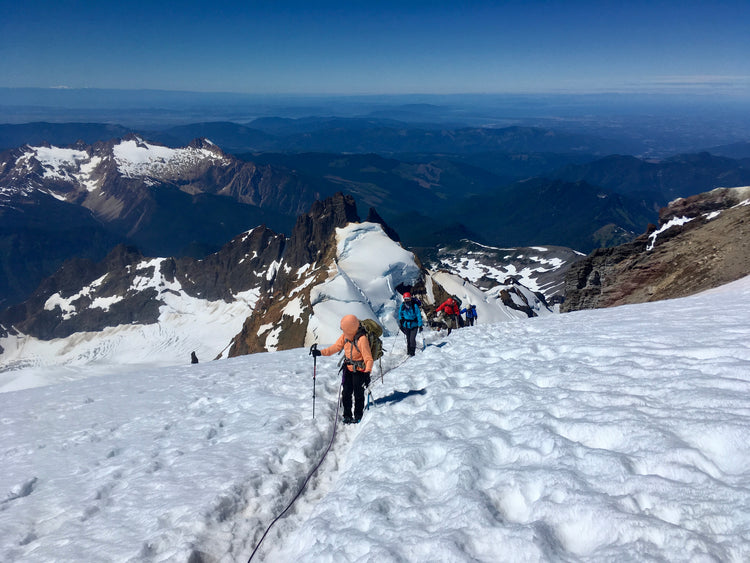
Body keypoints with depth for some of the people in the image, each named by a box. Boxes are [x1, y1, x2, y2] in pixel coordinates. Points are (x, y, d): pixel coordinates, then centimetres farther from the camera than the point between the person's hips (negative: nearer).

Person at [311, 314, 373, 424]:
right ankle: (347, 416, 25)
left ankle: (358, 417, 24)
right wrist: (321, 352, -3)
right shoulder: (345, 335, -8)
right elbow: (336, 346, 3)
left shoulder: (362, 339, -28)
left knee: (358, 394, 6)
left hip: (359, 370, -6)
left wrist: (367, 372, -38)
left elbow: (368, 358, -27)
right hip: (348, 368, 6)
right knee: (346, 393, 10)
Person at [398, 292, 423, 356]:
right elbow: (400, 314, 13)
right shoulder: (402, 306, -4)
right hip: (406, 325, 3)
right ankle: (408, 351, 26)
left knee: (412, 339, -12)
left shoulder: (415, 306, -14)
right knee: (408, 339, 10)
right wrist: (400, 321, 6)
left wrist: (420, 325, -11)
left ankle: (412, 352, 2)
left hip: (414, 325, -3)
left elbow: (418, 315, -10)